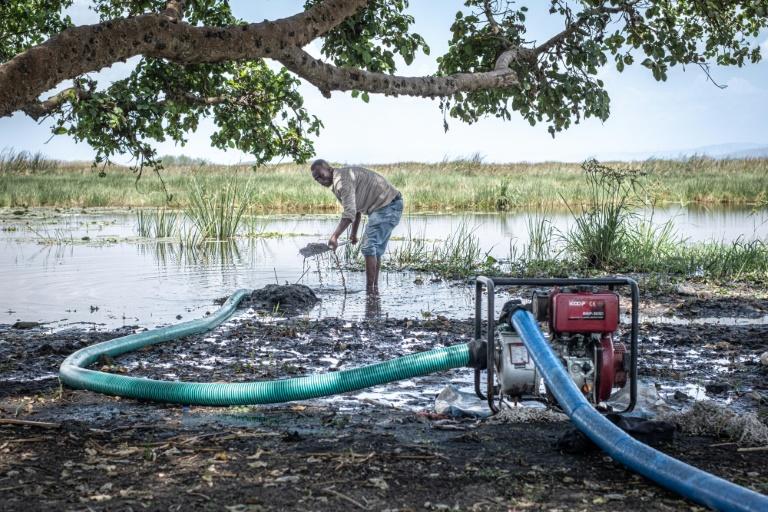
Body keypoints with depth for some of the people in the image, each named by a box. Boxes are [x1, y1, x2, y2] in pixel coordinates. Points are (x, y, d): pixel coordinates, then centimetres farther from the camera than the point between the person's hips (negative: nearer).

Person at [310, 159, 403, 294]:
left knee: (369, 247, -11)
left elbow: (350, 213, -30)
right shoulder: (337, 182, 14)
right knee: (375, 249, 15)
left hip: (387, 206, -11)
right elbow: (356, 209, 26)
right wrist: (354, 233, 31)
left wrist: (335, 236, -33)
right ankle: (375, 289, 21)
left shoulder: (342, 180, -19)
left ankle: (370, 290, -9)